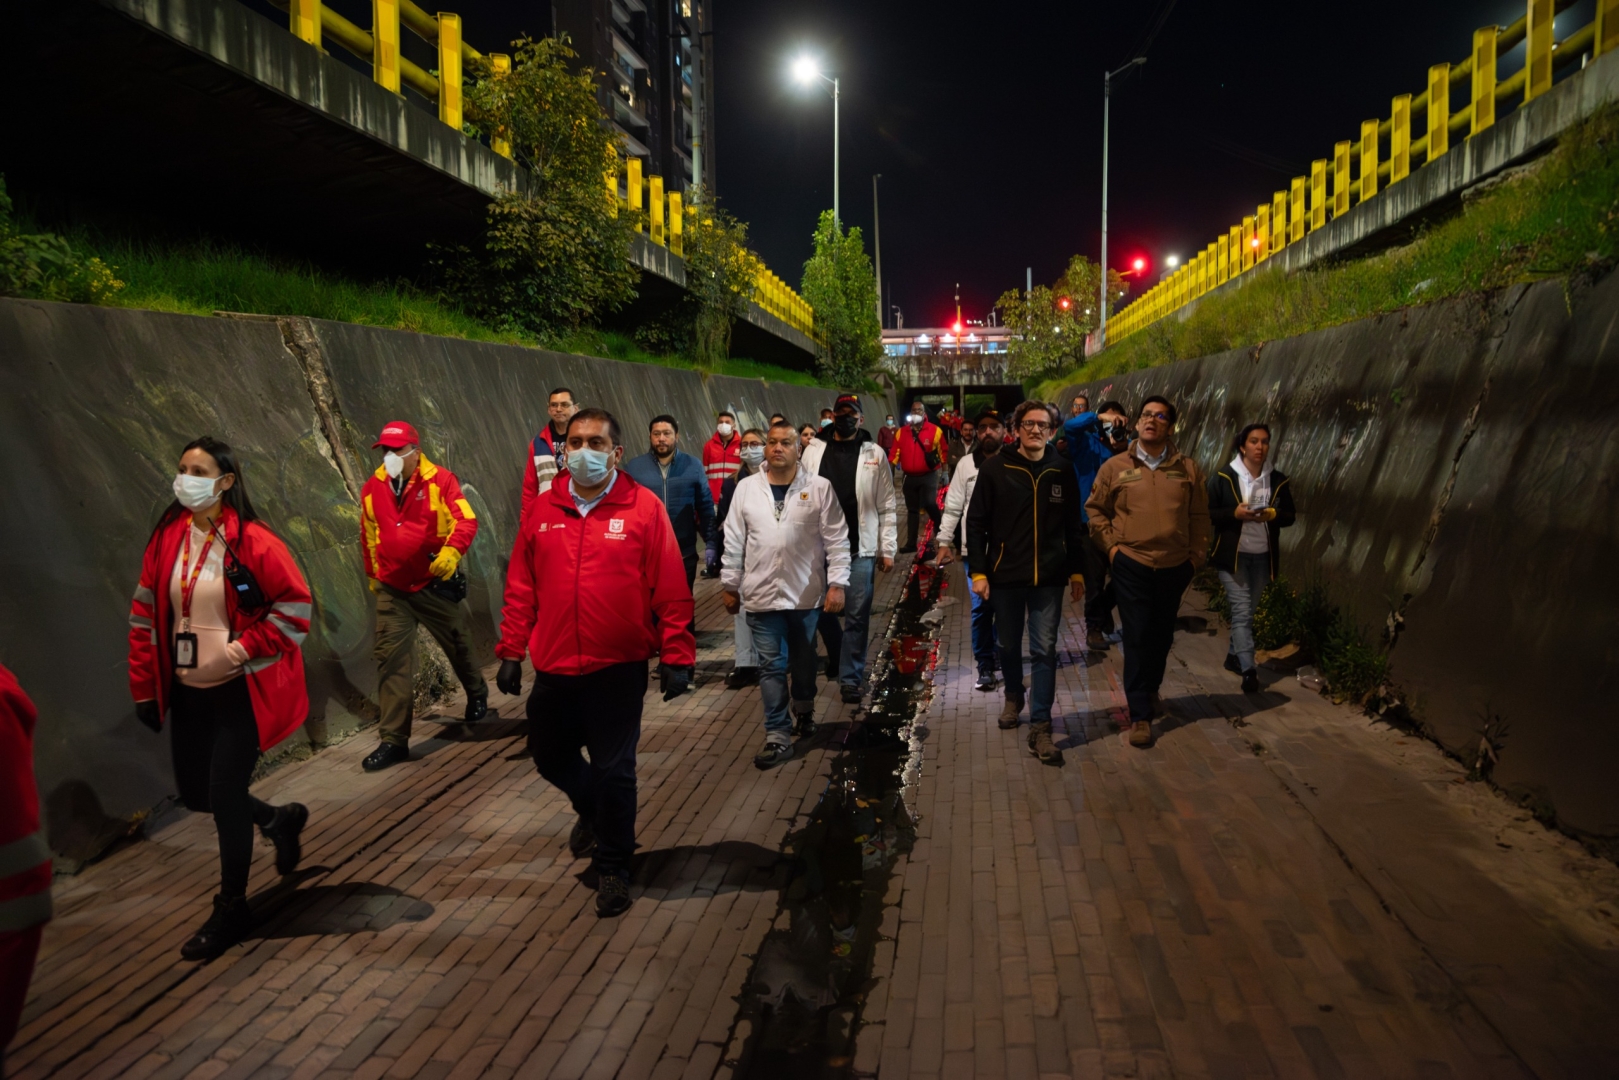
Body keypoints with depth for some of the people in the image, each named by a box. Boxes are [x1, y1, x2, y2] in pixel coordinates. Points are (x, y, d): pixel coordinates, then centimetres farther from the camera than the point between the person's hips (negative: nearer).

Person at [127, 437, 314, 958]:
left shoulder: (252, 541, -14)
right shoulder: (166, 539, 1)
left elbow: (295, 607, -12)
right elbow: (145, 615, 7)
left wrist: (242, 649, -20)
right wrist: (145, 686, 5)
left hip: (240, 692, -6)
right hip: (188, 692, 6)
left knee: (224, 796, -3)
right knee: (195, 793, 13)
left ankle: (231, 909, 17)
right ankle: (279, 820, 41)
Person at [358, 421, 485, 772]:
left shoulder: (440, 480, -11)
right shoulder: (372, 488, 2)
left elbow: (466, 521, -20)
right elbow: (369, 535, 16)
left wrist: (452, 551, -38)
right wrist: (373, 574, 23)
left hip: (436, 583, -2)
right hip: (392, 589, 3)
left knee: (458, 645, 16)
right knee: (392, 660, -3)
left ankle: (477, 694, 47)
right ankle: (393, 740, 0)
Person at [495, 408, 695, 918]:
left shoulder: (644, 508, -8)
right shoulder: (542, 511, 3)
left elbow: (671, 592, -8)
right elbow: (520, 589, 7)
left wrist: (676, 657, -8)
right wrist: (511, 652, 7)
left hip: (618, 670, -4)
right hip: (553, 668, 4)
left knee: (613, 770, 4)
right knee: (550, 757, 19)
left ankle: (612, 865, 26)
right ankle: (593, 810, 50)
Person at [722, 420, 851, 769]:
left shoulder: (819, 488, -3)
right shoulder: (746, 488, 2)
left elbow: (836, 540, -4)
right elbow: (734, 541, 6)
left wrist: (837, 584, -8)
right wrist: (730, 586, 6)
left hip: (806, 592, 0)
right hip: (761, 593, 1)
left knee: (803, 660, 16)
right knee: (771, 665, 1)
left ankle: (804, 712, 40)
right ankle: (778, 737, 6)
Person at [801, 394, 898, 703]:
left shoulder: (874, 454, 1)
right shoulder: (814, 451, 6)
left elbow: (887, 507, 1)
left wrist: (888, 549, -3)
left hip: (860, 548, -2)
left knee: (856, 615, -1)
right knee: (821, 608, 14)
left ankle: (850, 677, 9)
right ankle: (838, 655, 40)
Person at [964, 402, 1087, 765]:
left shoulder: (1062, 471, 1)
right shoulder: (994, 468, -5)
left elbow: (1073, 525, 7)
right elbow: (976, 522, -4)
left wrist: (1077, 571, 6)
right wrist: (978, 571, -9)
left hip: (1048, 576, 1)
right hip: (1005, 574, 0)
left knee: (1044, 650, -1)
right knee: (1009, 645, 16)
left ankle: (1040, 728, 3)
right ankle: (1014, 697, 42)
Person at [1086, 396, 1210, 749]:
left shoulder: (1187, 468, 4)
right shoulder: (1115, 467, -1)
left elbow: (1199, 516, 8)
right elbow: (1095, 509, 5)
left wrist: (1196, 555, 3)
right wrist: (1111, 546, -3)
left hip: (1175, 566, 2)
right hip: (1131, 565, -2)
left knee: (1162, 636, 14)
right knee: (1137, 638, -2)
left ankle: (1150, 690, 38)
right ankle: (1140, 715, 3)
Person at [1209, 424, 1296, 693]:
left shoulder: (1278, 480, 3)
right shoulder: (1223, 477, -7)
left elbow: (1290, 515, 7)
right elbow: (1207, 513, -7)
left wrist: (1272, 514, -14)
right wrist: (1235, 513, -22)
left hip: (1263, 556, 4)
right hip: (1232, 554, -4)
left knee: (1248, 610, 14)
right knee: (1242, 611, -9)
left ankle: (1234, 656, 30)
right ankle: (1248, 670, -11)